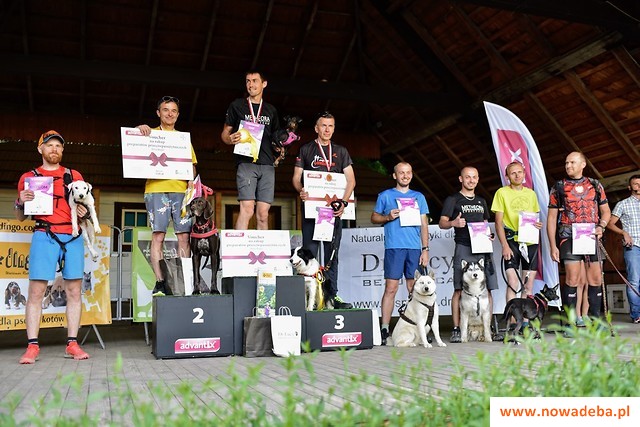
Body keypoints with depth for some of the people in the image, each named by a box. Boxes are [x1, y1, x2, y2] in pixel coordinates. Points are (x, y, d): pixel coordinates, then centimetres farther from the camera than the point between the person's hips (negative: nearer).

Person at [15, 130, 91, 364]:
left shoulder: (75, 176, 17)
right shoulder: (28, 177, 14)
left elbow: (85, 205, 21)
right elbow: (20, 217, 15)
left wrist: (84, 212, -1)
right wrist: (20, 202, -6)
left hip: (73, 237, 2)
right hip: (44, 236, -1)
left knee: (74, 291, -1)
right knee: (36, 291, -7)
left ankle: (72, 344, 3)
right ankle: (32, 346, -4)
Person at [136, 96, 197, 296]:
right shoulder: (150, 133, 15)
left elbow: (191, 164, 19)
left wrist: (191, 179, 0)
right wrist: (139, 128, -13)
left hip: (181, 190, 2)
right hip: (156, 189, -2)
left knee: (184, 236, -4)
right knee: (158, 236, -8)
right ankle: (160, 282, -7)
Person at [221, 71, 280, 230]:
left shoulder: (271, 110, 20)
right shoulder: (237, 106, 11)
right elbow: (225, 133, 12)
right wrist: (230, 139, -11)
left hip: (267, 164, 3)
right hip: (246, 162, -3)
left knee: (263, 214, -1)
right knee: (247, 209, -17)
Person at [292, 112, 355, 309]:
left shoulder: (341, 152, 15)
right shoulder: (305, 150, 11)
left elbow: (351, 180, 8)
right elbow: (296, 177, 6)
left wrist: (343, 202, -8)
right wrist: (300, 190, -17)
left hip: (334, 209, 2)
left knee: (332, 254, 5)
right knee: (309, 253, -5)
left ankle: (331, 295, 10)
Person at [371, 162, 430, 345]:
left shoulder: (419, 197, 17)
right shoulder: (385, 195, 10)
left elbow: (424, 225, 14)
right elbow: (374, 217, 12)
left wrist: (425, 249, 6)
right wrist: (388, 217, -9)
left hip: (415, 248, 3)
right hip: (394, 247, -3)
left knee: (414, 289, 4)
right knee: (391, 288, -7)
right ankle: (384, 329, -5)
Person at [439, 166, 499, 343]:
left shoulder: (481, 201, 23)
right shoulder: (453, 200, 6)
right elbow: (442, 223, 1)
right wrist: (453, 223, -20)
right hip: (464, 248, -5)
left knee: (487, 289, 2)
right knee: (460, 289, -8)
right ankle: (456, 330, -5)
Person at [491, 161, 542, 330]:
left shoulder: (531, 193, 15)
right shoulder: (502, 192, 2)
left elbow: (536, 217, 22)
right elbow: (498, 222, -3)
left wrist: (538, 224, -3)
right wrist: (504, 245, -12)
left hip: (530, 241, 4)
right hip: (511, 241, -4)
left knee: (528, 284, 5)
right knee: (513, 282, -10)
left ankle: (525, 322, 12)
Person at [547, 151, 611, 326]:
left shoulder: (595, 186, 13)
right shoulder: (558, 187, 7)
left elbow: (606, 211, 18)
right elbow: (551, 218, 5)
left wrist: (601, 226, -4)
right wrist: (552, 246, -1)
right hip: (568, 236, -3)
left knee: (595, 279, 3)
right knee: (573, 278, -12)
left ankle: (594, 318, 17)